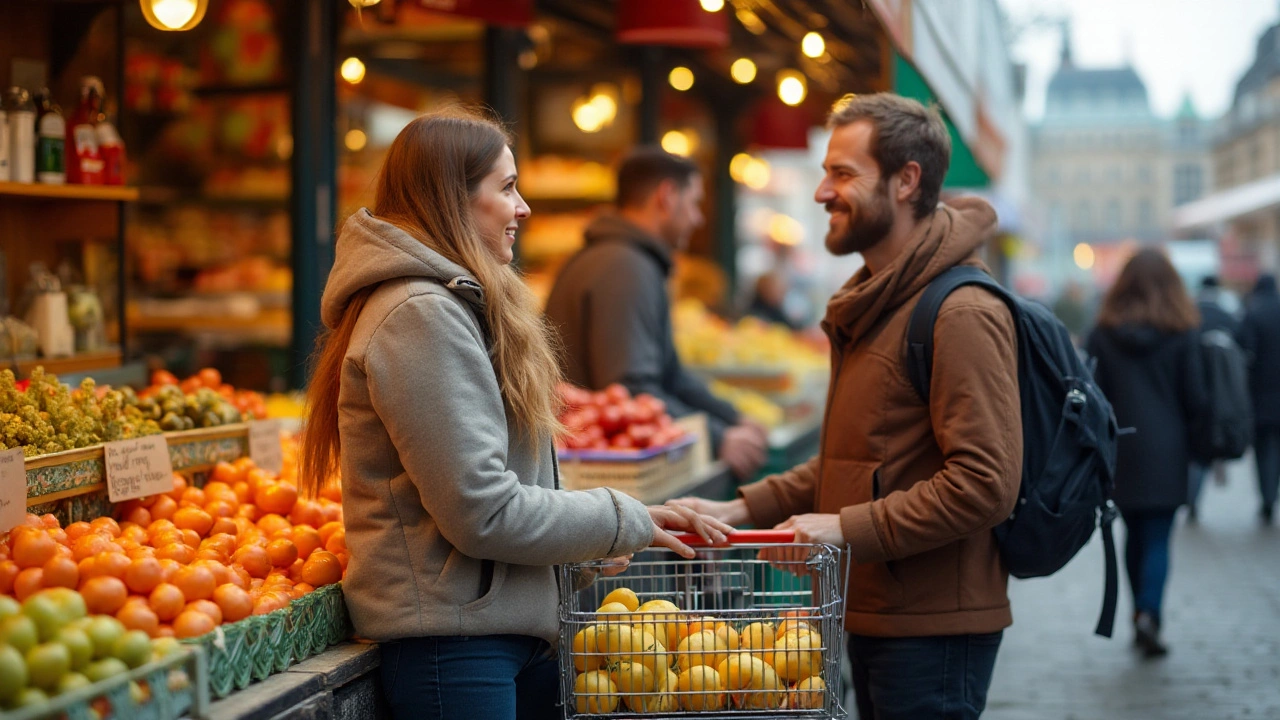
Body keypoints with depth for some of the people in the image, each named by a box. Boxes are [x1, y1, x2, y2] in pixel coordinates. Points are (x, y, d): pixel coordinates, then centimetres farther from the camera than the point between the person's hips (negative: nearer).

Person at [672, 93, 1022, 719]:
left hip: (933, 628, -10)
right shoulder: (874, 304, 16)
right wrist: (742, 510, 9)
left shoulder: (962, 314, -17)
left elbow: (984, 483, -23)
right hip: (874, 615, 10)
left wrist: (848, 528, -23)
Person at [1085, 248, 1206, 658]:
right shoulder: (1182, 334, -4)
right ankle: (1149, 613, -18)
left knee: (1135, 535, 16)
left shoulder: (1103, 335, 0)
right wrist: (1195, 441, 12)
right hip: (1166, 451, -2)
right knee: (1158, 539, -1)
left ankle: (1141, 614, 19)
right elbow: (1195, 398, -4)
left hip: (1121, 452, 2)